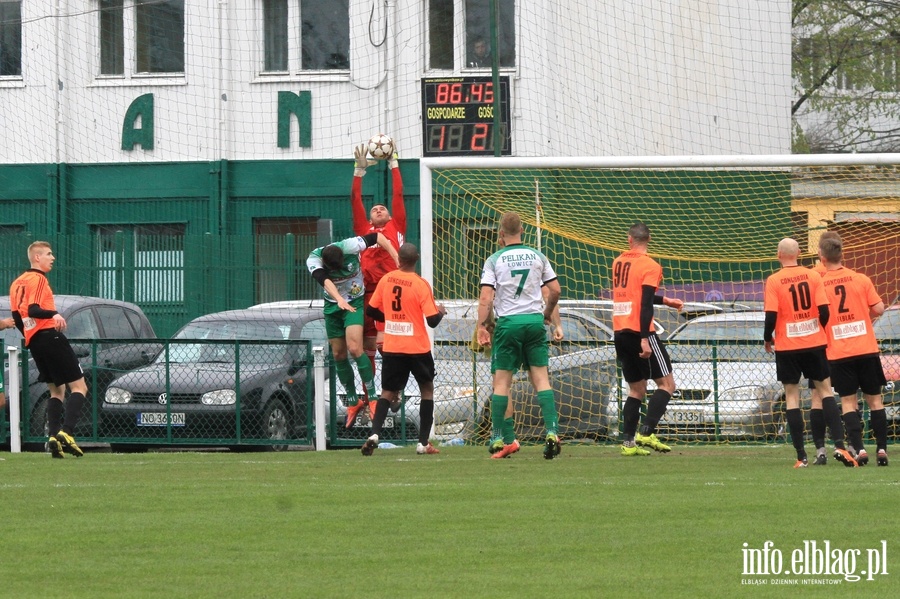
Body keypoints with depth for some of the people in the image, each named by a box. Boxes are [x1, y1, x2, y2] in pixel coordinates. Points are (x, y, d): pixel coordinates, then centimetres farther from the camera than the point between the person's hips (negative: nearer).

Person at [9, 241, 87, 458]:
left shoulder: (17, 283, 18)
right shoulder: (38, 279, -7)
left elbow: (17, 317, 22)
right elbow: (33, 310, -21)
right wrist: (54, 315, -37)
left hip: (33, 341, 9)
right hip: (50, 335, -9)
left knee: (56, 390, 15)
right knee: (79, 386, -6)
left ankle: (53, 436, -2)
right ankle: (66, 432, -23)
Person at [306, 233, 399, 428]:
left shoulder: (350, 247, -25)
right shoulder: (313, 260, -21)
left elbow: (377, 237, -12)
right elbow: (325, 280, -40)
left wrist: (397, 259, -17)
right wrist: (339, 300, -57)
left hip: (355, 302, -3)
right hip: (332, 307, 3)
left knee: (354, 348, -21)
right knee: (338, 354, 5)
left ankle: (372, 397, -15)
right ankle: (352, 402, 18)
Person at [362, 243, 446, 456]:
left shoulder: (386, 280, -1)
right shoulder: (420, 284, -13)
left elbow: (371, 310, 7)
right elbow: (432, 320, -13)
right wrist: (440, 311, 9)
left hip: (391, 348, 3)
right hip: (417, 348, -3)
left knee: (388, 392, 10)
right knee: (427, 389, 15)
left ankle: (374, 434, -14)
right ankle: (423, 442, 12)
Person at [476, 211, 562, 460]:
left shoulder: (494, 260, -2)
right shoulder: (537, 257, 6)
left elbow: (486, 297, -9)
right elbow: (555, 290, 8)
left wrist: (482, 327, -5)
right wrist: (547, 314, 24)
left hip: (508, 323, -2)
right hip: (535, 321, 2)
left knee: (501, 381, 4)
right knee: (541, 378, 2)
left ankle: (499, 438, 3)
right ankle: (552, 432, -11)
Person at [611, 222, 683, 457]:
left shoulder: (618, 262, 13)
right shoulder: (650, 266, -8)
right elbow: (645, 305, -17)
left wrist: (665, 301, 31)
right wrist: (644, 339, -22)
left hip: (619, 332, 7)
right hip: (639, 331, -7)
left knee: (637, 389, 13)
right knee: (666, 383, 0)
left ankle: (628, 442, 3)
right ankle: (646, 433, -15)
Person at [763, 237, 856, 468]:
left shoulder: (774, 281, -8)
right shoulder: (813, 276, -2)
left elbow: (771, 316, -12)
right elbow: (824, 311, -5)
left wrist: (767, 339, 6)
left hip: (787, 346, -2)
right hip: (814, 343, 2)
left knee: (792, 396, 5)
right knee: (825, 390, 11)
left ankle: (801, 456, 0)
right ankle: (839, 445, -3)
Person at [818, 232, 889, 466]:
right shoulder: (861, 279, -2)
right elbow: (879, 309, -2)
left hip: (838, 352, -1)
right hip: (866, 349, 1)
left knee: (848, 401, 3)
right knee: (874, 399, 9)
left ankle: (859, 449, -10)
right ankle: (881, 448, 5)